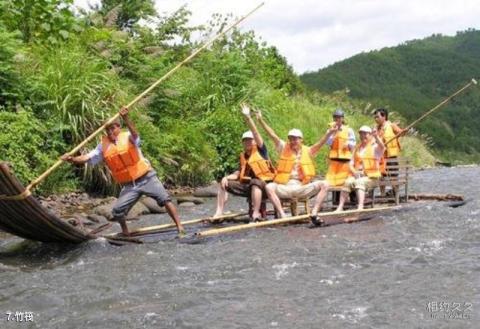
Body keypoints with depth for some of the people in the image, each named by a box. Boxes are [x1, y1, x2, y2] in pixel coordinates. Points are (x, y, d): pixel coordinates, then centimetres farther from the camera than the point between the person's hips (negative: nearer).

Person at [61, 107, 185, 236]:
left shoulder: (128, 137, -7)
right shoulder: (103, 146, 3)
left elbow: (135, 134, -31)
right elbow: (87, 157, -2)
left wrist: (126, 119, -50)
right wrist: (73, 159, -22)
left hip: (147, 178, -3)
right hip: (129, 185, 3)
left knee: (165, 199, -12)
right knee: (117, 210, -5)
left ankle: (179, 226, -4)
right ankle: (125, 232, 20)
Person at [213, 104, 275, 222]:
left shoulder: (260, 151, -1)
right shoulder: (243, 156, 15)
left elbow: (255, 133, -14)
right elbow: (239, 173, 12)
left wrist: (248, 117, -23)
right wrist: (227, 177, -7)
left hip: (263, 184, -7)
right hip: (247, 185, 7)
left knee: (255, 183, -40)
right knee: (224, 184, -2)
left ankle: (256, 214, -38)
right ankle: (219, 212, -11)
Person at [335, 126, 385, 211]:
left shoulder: (375, 147, 6)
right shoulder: (357, 149, 21)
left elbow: (382, 147, -20)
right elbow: (351, 163, 14)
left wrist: (376, 137, -37)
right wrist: (354, 172, -7)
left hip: (371, 176, -4)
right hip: (357, 175, 4)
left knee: (359, 182, -35)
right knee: (348, 182, -27)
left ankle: (360, 207, -48)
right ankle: (340, 207, -35)